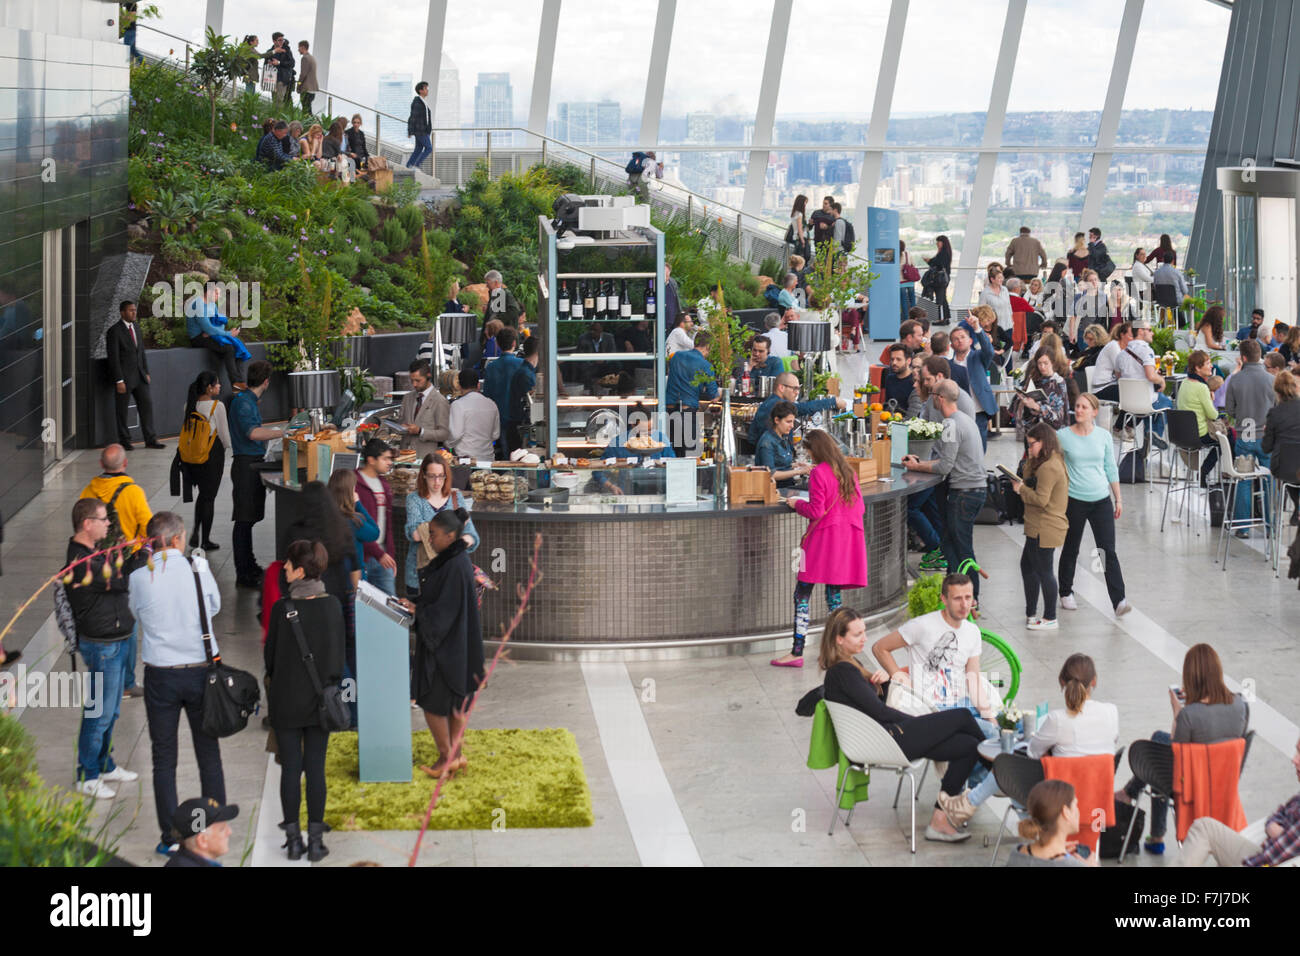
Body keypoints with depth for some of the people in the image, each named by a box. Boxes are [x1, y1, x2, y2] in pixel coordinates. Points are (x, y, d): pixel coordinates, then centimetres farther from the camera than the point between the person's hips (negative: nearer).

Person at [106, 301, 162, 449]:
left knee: (147, 404, 2)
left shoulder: (136, 326, 10)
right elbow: (113, 358, -15)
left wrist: (146, 372, 12)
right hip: (124, 376, -7)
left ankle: (150, 439, 6)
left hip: (139, 376, 7)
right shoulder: (114, 331, -12)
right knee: (122, 409, 3)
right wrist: (119, 381, -18)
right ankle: (124, 441, 14)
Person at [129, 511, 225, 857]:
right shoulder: (197, 569, -6)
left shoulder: (139, 578, -6)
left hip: (161, 676, 0)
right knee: (209, 756, 13)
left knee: (164, 759, 9)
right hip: (201, 670, 0)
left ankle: (171, 838, 10)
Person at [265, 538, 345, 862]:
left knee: (290, 768, 7)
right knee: (316, 768, 6)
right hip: (321, 699, 2)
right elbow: (338, 652, 2)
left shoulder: (282, 609, -15)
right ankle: (315, 841, 9)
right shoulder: (332, 605, -6)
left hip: (286, 701, -2)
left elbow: (270, 656, -4)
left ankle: (293, 839, 13)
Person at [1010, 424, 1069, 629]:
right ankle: (1031, 613, 27)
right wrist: (1030, 460, 7)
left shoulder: (1048, 468, -21)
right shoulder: (1053, 462, 13)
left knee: (1043, 571, -3)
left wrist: (1021, 489, -12)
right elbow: (1029, 480, 18)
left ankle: (1050, 618, 5)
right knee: (1027, 565, 19)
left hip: (1045, 530, -11)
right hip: (1038, 528, 11)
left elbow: (1041, 499, -24)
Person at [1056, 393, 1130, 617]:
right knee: (1070, 550, 12)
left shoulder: (1103, 436, 3)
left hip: (1101, 500, 1)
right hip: (1074, 500, -1)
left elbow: (1111, 469, 11)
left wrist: (1118, 499, 12)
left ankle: (1119, 601, -11)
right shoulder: (1063, 436, -3)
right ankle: (1066, 593, 31)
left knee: (1108, 551, -6)